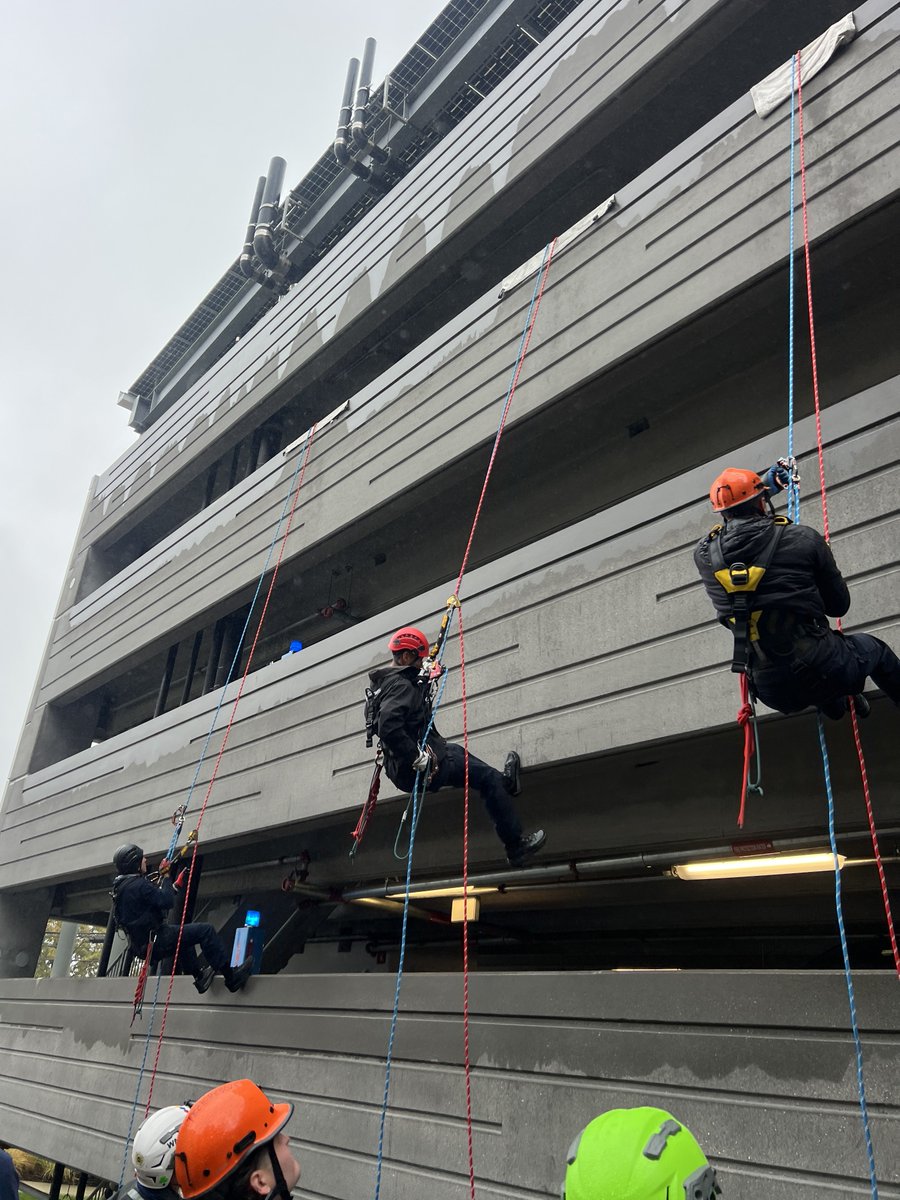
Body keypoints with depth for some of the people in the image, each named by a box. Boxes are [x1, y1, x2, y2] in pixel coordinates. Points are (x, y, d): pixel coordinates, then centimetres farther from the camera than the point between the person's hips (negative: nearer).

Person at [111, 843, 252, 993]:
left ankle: (199, 976, 37)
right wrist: (166, 878, -8)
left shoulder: (121, 886, 11)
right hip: (155, 942, -10)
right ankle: (231, 977, -5)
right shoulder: (138, 885, -21)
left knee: (183, 934, 34)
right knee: (205, 930, -9)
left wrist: (177, 885, 17)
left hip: (140, 944, 10)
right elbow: (166, 901, -21)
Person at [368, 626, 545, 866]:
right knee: (487, 778, -1)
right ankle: (516, 846, 6)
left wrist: (425, 676, 29)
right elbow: (388, 727, -37)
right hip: (417, 770, -11)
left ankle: (504, 782, 55)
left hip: (401, 768, 11)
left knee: (456, 751, 35)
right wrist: (418, 758, -30)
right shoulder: (401, 686, -21)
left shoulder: (387, 682, 11)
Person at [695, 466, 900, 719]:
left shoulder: (704, 555, -2)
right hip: (822, 672, -3)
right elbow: (839, 605, 4)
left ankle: (838, 706, 60)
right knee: (871, 645, 33)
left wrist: (765, 487, 32)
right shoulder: (804, 538, -9)